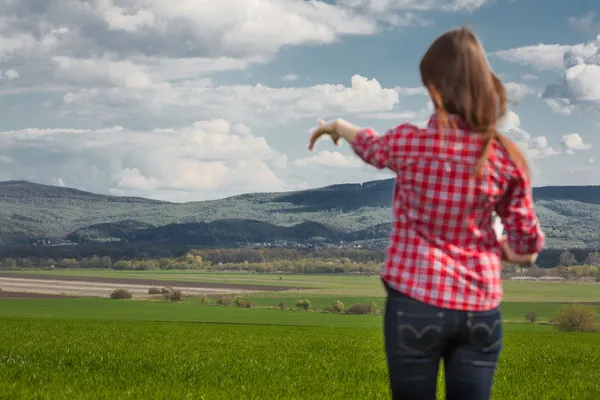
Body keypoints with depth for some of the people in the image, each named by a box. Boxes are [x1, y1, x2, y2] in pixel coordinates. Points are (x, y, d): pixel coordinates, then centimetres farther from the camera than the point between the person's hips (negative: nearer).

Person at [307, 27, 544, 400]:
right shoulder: (506, 157, -7)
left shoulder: (409, 143, -11)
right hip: (481, 309, 2)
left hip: (417, 303, -2)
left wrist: (336, 126, 35)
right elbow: (527, 244, 0)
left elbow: (370, 145, 14)